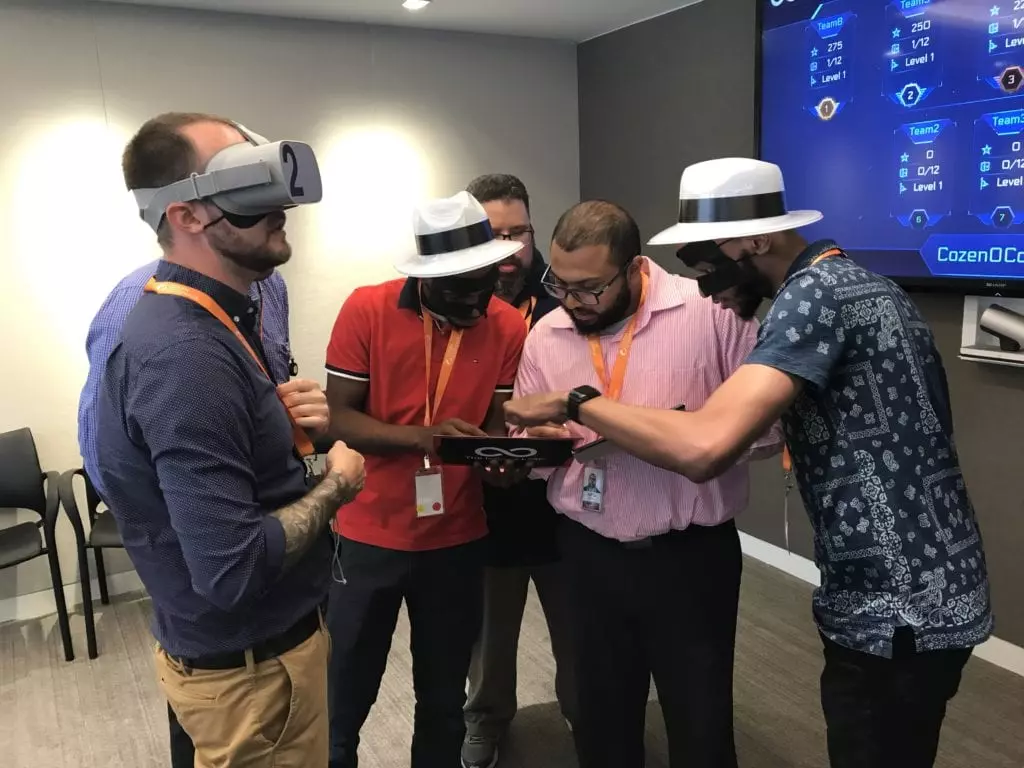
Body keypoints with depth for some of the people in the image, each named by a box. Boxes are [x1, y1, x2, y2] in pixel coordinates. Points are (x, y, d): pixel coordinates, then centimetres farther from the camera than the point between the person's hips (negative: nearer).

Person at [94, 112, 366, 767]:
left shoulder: (210, 317, 3)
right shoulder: (184, 352, -30)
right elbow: (232, 569, -34)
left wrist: (284, 421, -5)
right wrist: (335, 486, -18)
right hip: (248, 668, -9)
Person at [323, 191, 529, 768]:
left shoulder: (509, 326, -5)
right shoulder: (366, 310, -12)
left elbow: (499, 422, 1)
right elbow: (338, 418, -12)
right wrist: (422, 437, -28)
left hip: (457, 540, 2)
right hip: (368, 535, -1)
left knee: (444, 703, 18)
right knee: (343, 703, 13)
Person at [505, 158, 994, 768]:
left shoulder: (814, 293, -22)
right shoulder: (862, 284, 10)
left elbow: (703, 449, -34)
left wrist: (575, 404, -23)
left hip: (895, 612, -10)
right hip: (929, 595, 10)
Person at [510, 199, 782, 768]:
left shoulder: (711, 311, -13)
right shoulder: (545, 335, 1)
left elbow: (768, 428, -12)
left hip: (691, 554, -3)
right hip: (588, 555, 4)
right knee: (601, 721, 21)